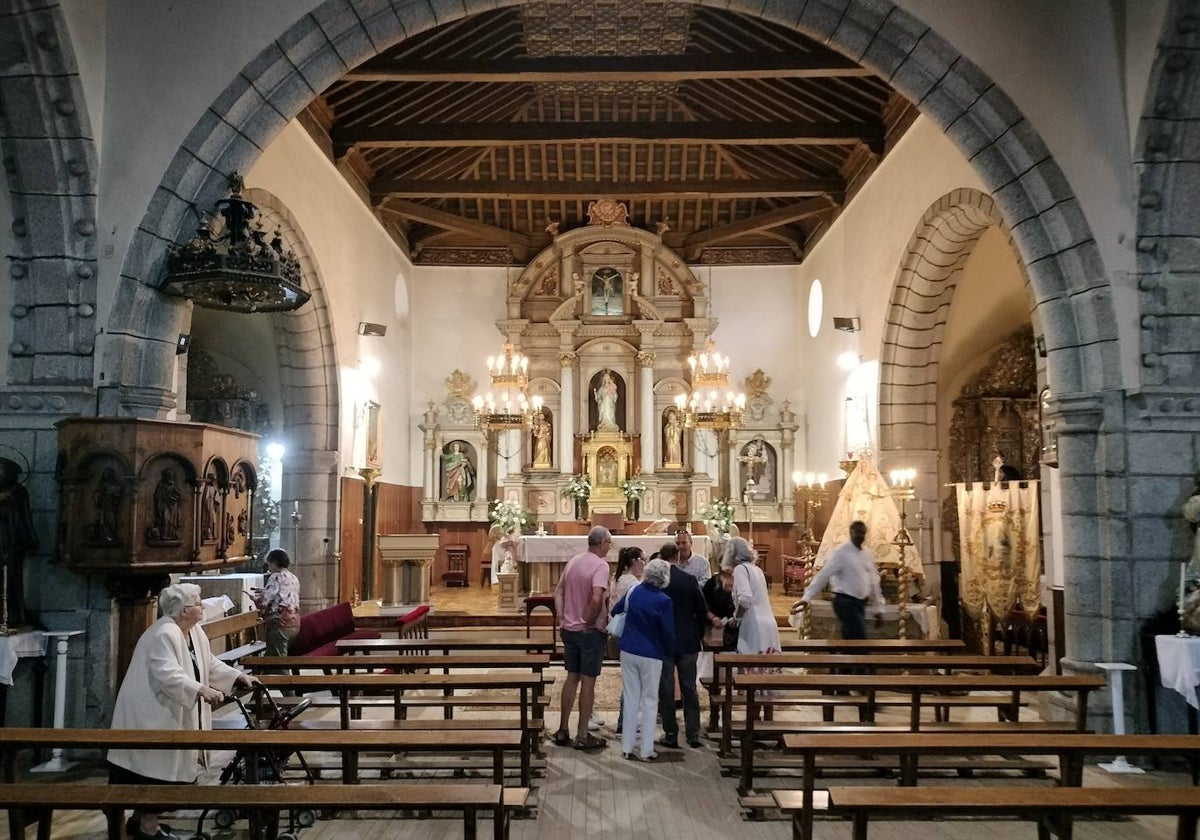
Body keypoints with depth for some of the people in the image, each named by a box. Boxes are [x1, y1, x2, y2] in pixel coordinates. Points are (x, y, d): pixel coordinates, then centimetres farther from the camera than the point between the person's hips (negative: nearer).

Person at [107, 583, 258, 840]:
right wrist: (202, 690, -43)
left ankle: (140, 819, 31)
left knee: (161, 768, 17)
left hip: (170, 715, 10)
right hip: (151, 714, -10)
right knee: (155, 769, -2)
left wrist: (239, 677, 5)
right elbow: (168, 675, -34)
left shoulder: (195, 632, 7)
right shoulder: (164, 634, -24)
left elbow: (210, 664, 14)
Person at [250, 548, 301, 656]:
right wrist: (263, 591, 25)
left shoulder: (276, 577, -9)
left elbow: (263, 601, -14)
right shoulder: (294, 578, 15)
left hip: (279, 624, -8)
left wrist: (253, 596, 6)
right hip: (294, 624, 8)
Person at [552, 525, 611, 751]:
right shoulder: (601, 565, -17)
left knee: (571, 678, 16)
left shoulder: (573, 561, 6)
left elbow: (558, 592, 9)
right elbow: (596, 599, -29)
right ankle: (582, 736, 10)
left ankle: (563, 730, 23)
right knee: (588, 681, 3)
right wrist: (590, 622, -15)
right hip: (591, 632, -7)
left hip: (570, 629, 7)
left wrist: (563, 618, 7)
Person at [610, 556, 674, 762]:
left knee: (630, 698, 12)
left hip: (628, 651, 4)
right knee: (649, 701, 9)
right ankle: (646, 750, 12)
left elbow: (615, 611, 13)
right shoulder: (663, 601, -16)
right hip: (651, 655, -4)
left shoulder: (633, 591, -3)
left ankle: (627, 747, 17)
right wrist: (671, 652, 8)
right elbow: (668, 632, -10)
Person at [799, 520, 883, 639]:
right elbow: (824, 575, -17)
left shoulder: (868, 554, 11)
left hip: (861, 603, 7)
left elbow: (873, 581, 17)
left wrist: (879, 607, 18)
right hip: (845, 602, -7)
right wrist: (807, 596, -24)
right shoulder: (841, 552, -11)